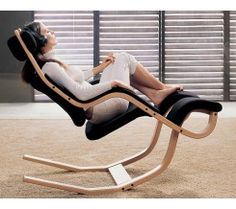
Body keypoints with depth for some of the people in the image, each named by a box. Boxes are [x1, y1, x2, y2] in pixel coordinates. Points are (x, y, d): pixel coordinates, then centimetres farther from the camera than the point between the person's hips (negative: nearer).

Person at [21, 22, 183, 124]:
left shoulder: (49, 63, 8)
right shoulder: (50, 66, -22)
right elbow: (80, 93, -31)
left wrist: (99, 68, 20)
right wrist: (113, 82, -23)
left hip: (97, 103, 10)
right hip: (100, 109, -10)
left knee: (121, 59, 17)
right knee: (124, 58, 1)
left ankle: (155, 94, 12)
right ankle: (164, 88, 16)